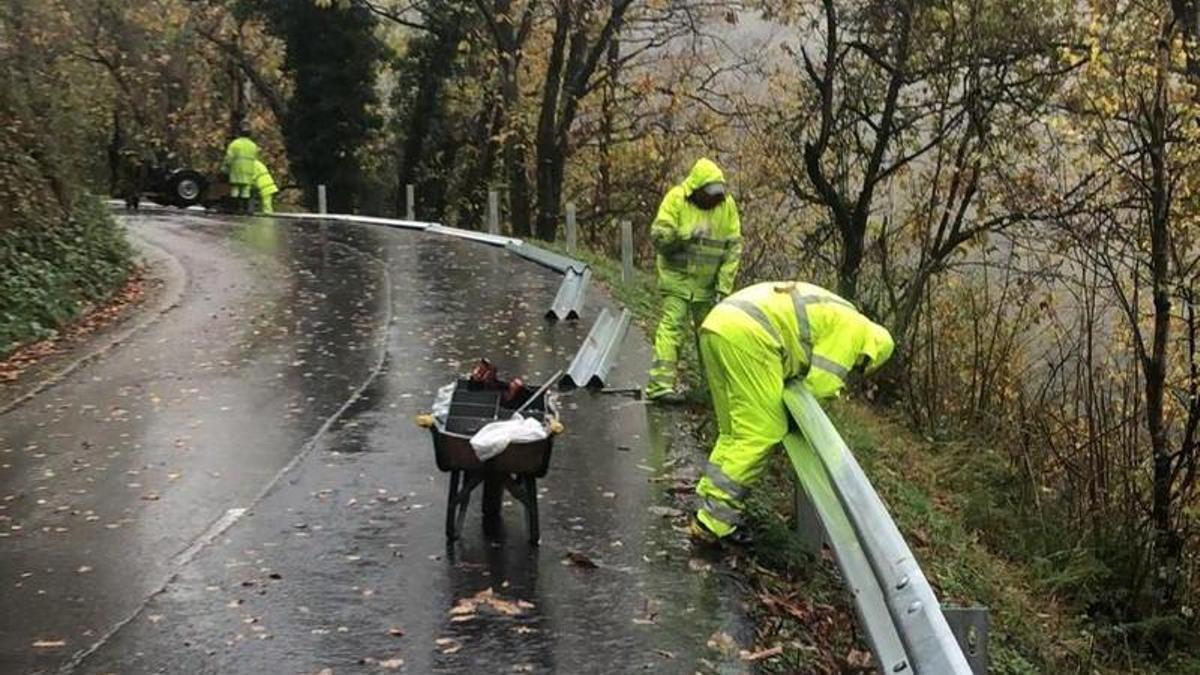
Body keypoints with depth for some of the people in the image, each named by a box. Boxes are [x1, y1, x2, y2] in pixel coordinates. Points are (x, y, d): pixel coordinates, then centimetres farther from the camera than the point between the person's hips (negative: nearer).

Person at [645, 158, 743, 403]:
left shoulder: (727, 204, -3)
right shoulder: (676, 199, -12)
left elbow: (733, 246, -2)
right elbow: (657, 236, -15)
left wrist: (724, 284, -7)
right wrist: (685, 236, -31)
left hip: (708, 281, 4)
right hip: (677, 277, -4)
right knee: (672, 326, -15)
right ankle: (661, 384, -19)